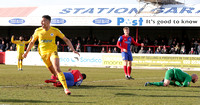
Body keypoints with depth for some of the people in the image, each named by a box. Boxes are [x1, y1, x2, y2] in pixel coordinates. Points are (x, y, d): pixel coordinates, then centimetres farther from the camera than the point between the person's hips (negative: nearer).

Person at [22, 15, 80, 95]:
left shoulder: (55, 31, -5)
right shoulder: (38, 31, 0)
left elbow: (66, 40, 2)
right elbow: (32, 42, 15)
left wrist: (73, 50, -4)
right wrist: (26, 53, 18)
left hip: (53, 52, -3)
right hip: (43, 53, 3)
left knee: (57, 69, -22)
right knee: (54, 73, 1)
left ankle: (66, 88, -25)